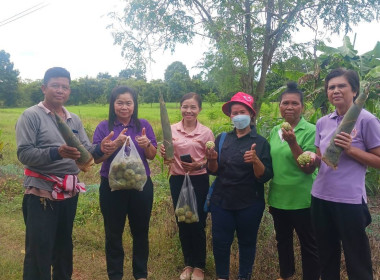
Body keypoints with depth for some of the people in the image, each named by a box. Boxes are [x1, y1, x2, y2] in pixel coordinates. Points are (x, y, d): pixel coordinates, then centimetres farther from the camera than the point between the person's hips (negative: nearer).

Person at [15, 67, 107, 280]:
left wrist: (99, 149, -17)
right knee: (39, 251, 0)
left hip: (70, 193, 6)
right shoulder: (31, 116, -7)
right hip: (41, 194, -6)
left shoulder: (75, 120, 10)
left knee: (64, 245, 20)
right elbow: (23, 153, -16)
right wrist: (56, 153, -31)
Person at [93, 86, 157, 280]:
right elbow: (96, 158, -10)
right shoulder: (104, 127, -3)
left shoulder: (143, 125, 1)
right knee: (113, 234, 9)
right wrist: (116, 143, -25)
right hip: (112, 187, -1)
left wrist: (146, 144, -21)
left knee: (140, 232, 11)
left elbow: (152, 156, 1)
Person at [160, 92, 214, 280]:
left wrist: (198, 165, -21)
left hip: (199, 181, -2)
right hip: (177, 180, 3)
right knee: (182, 223, 12)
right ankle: (188, 264, 31)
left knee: (197, 224, 5)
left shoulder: (206, 132, -5)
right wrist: (164, 153, -16)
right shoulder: (172, 130, 1)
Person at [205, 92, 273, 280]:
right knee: (220, 241, 7)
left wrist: (256, 160, -28)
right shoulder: (222, 139, 4)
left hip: (250, 204, -2)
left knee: (247, 242, 12)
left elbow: (265, 177, -10)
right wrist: (212, 159, -16)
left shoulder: (260, 142, -5)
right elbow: (214, 171, 4)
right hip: (221, 201, 2)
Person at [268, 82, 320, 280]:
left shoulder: (311, 131, -13)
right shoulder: (275, 131, 4)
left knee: (308, 245, 10)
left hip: (301, 200, -6)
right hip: (278, 198, 6)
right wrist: (267, 190, 15)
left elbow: (308, 168, -19)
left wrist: (292, 142, -30)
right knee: (282, 240, 22)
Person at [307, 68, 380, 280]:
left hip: (350, 200, -5)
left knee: (357, 262, 9)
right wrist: (312, 158, -7)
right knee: (327, 257, 20)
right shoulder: (322, 122, 8)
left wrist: (350, 149, -19)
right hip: (320, 197, 6)